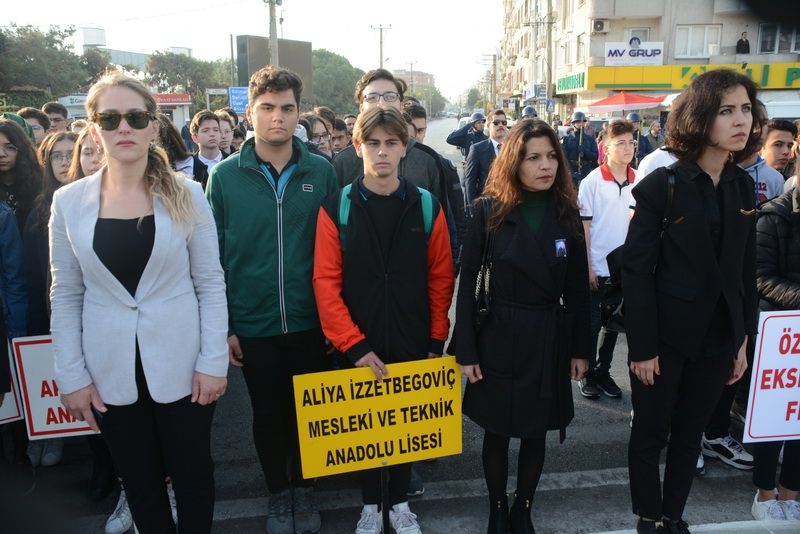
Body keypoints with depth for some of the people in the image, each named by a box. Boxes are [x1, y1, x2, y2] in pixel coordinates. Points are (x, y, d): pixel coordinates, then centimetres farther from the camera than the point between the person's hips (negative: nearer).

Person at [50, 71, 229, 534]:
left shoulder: (187, 194, -5)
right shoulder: (69, 201, -1)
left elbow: (211, 284, -3)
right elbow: (65, 296, 3)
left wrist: (213, 361, -8)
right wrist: (72, 375, -1)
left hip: (181, 364, -1)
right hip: (111, 369, 2)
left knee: (193, 475, 13)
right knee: (140, 483, 16)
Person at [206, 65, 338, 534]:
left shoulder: (322, 172, -3)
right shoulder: (226, 175, -3)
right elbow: (213, 255, -2)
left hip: (311, 321, 0)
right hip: (253, 324, 0)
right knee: (267, 412, 16)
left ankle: (304, 487, 39)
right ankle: (278, 492, 38)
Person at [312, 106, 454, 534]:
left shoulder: (427, 207, -2)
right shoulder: (336, 209, -6)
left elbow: (441, 279, 0)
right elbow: (326, 282, -10)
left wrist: (437, 340, -1)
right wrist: (353, 345, -14)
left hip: (412, 346, 1)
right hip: (359, 349, -1)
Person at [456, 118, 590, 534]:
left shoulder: (566, 212, 1)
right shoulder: (489, 210, -7)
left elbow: (577, 287, 4)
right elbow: (467, 281, -7)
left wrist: (581, 348, 4)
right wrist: (465, 349, -10)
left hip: (549, 339, 2)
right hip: (499, 337, -2)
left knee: (536, 433, 14)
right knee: (497, 432, 12)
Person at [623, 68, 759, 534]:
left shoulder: (744, 187, 4)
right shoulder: (662, 185, -13)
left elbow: (746, 270, 8)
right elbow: (636, 271, -14)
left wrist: (743, 339, 8)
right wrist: (642, 347, -14)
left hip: (718, 338, 5)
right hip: (666, 337, -5)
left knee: (690, 435, 17)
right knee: (651, 434, 10)